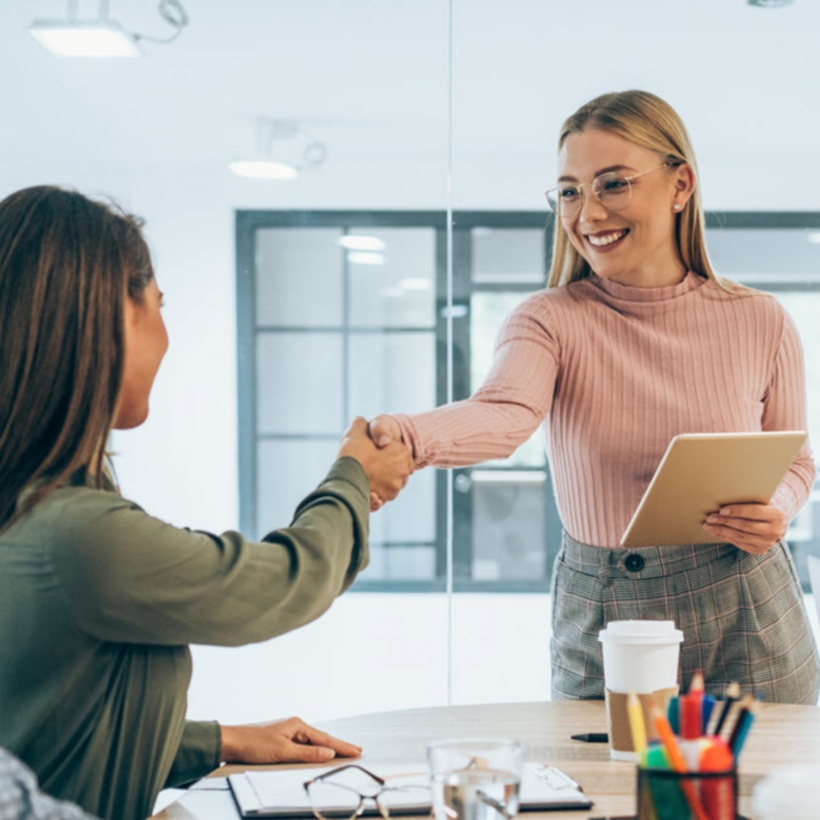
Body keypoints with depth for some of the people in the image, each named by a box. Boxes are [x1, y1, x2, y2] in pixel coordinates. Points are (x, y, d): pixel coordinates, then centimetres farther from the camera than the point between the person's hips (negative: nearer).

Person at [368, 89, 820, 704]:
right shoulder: (551, 321, -8)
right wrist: (407, 437, -51)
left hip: (748, 625, 1)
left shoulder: (760, 324, -2)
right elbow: (504, 412, -30)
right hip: (600, 626, -1)